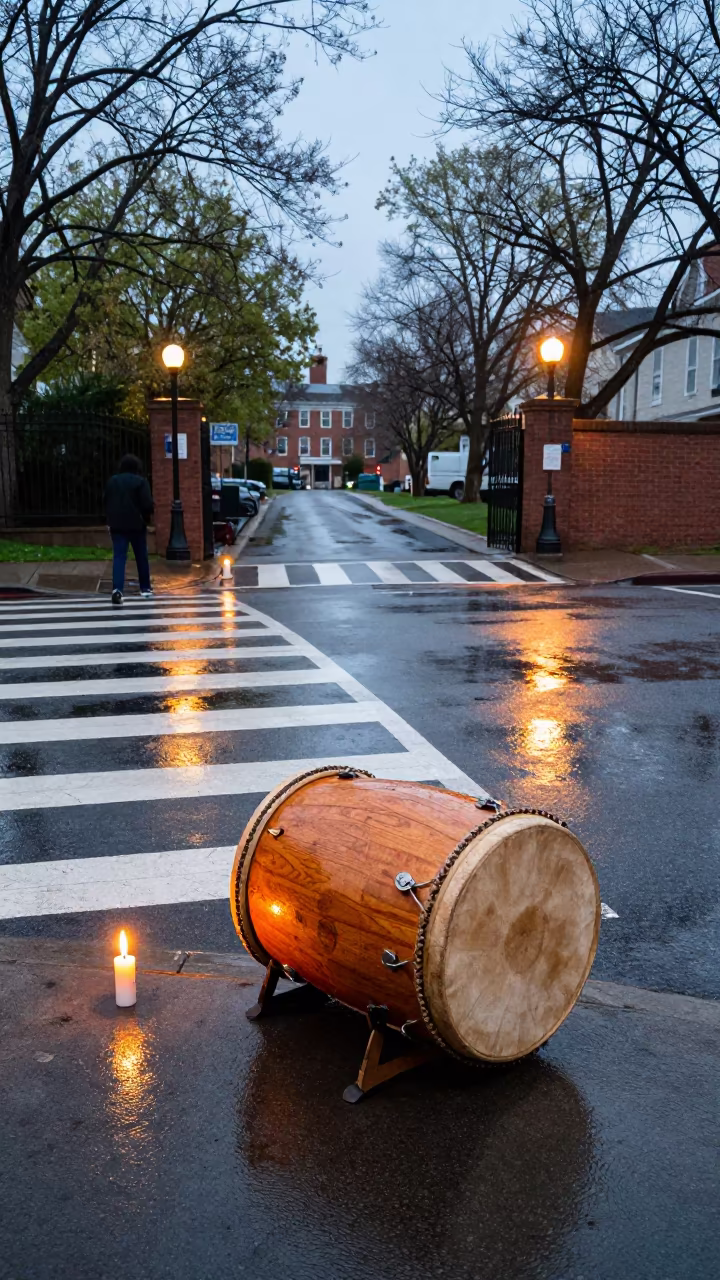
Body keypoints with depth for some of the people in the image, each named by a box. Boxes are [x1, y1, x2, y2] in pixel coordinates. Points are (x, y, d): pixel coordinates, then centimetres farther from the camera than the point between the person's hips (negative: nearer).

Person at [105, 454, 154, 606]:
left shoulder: (112, 481, 8)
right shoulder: (140, 481, -7)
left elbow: (106, 503, 14)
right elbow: (148, 504, -13)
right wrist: (147, 515, 8)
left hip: (117, 524, 2)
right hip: (136, 524, -2)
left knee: (119, 557, -5)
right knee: (141, 557, 12)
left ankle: (117, 589, -22)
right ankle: (145, 589, 22)